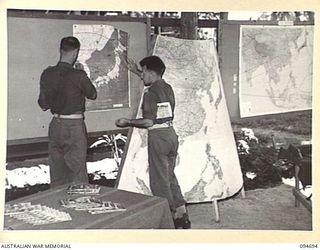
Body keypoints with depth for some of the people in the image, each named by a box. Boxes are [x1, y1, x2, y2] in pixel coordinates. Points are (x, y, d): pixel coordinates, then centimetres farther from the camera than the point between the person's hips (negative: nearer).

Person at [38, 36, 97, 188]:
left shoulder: (47, 74, -1)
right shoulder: (78, 76, -16)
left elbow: (43, 105, 6)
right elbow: (93, 95, 2)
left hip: (55, 125, 5)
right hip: (74, 126, -5)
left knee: (57, 174, 15)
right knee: (77, 173, 4)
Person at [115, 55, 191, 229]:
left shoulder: (150, 93, -15)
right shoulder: (167, 87, 9)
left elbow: (149, 121, -20)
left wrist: (127, 122, -7)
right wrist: (135, 71, 37)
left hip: (158, 136, -8)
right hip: (171, 133, 8)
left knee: (159, 180, 2)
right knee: (170, 176, 18)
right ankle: (182, 217, 22)